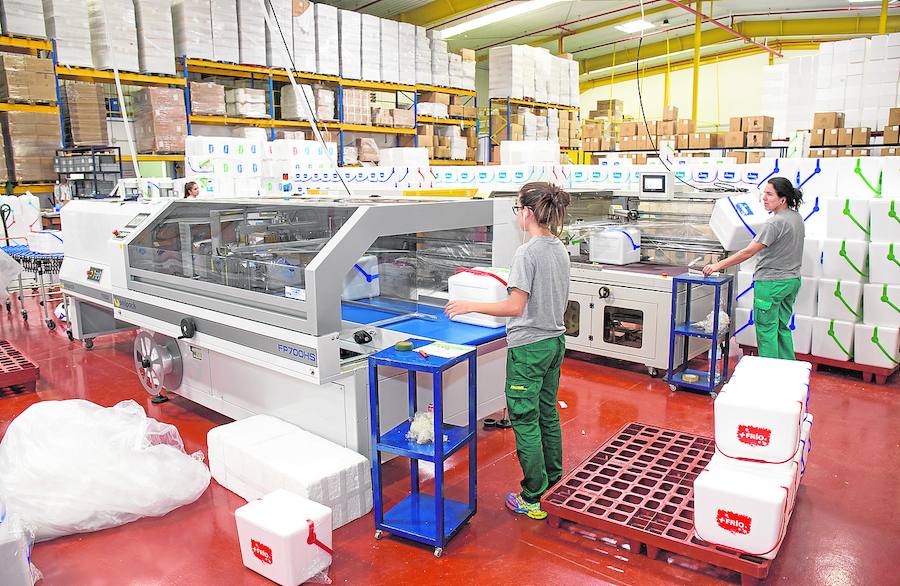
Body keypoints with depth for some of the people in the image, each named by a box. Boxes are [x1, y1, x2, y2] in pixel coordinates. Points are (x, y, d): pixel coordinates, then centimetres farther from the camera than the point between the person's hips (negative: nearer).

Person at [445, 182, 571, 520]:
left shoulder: (527, 253, -20)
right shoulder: (560, 249, 6)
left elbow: (515, 306, -23)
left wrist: (470, 306, -16)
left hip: (529, 347, -9)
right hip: (556, 341, 9)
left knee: (525, 420, 3)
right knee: (548, 413, 21)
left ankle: (532, 499, 13)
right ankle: (552, 478, 36)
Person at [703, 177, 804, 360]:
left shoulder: (775, 223, -21)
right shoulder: (797, 217, 7)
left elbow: (749, 252, -24)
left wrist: (718, 265, -21)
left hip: (771, 283, -9)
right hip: (792, 280, 9)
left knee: (766, 330, 1)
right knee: (782, 327, 18)